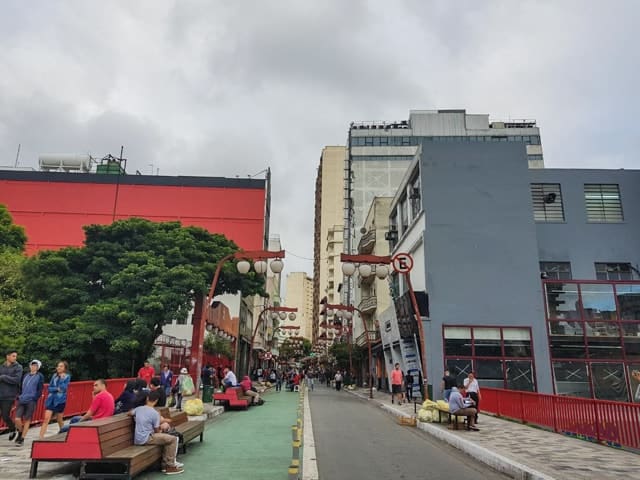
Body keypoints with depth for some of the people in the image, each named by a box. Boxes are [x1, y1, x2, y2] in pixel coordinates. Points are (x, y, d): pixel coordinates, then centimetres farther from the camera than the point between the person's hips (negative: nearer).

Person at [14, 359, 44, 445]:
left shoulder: (39, 376, 1)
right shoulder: (26, 375, 15)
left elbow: (40, 390, -2)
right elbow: (21, 387, 23)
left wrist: (34, 399, -11)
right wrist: (19, 396, 11)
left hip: (31, 401, -4)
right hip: (21, 400, 4)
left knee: (27, 420, 1)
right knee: (17, 419, -4)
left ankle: (22, 438, 14)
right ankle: (20, 433, 24)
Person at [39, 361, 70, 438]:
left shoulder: (67, 376, -2)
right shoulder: (54, 375, 7)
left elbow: (63, 388, -14)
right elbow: (49, 388, 5)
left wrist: (62, 378, -17)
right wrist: (56, 389, -12)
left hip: (60, 400, -2)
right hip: (51, 399, 2)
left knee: (59, 420, 11)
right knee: (46, 419, -10)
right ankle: (41, 437, -12)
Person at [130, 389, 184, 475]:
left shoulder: (138, 409, 6)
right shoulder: (155, 413, -14)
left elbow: (129, 413, 28)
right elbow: (157, 430, -5)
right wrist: (160, 429, 18)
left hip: (137, 439, 8)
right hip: (146, 439, -8)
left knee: (166, 437, 22)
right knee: (173, 439, -6)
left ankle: (165, 464, 21)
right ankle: (170, 466, -1)